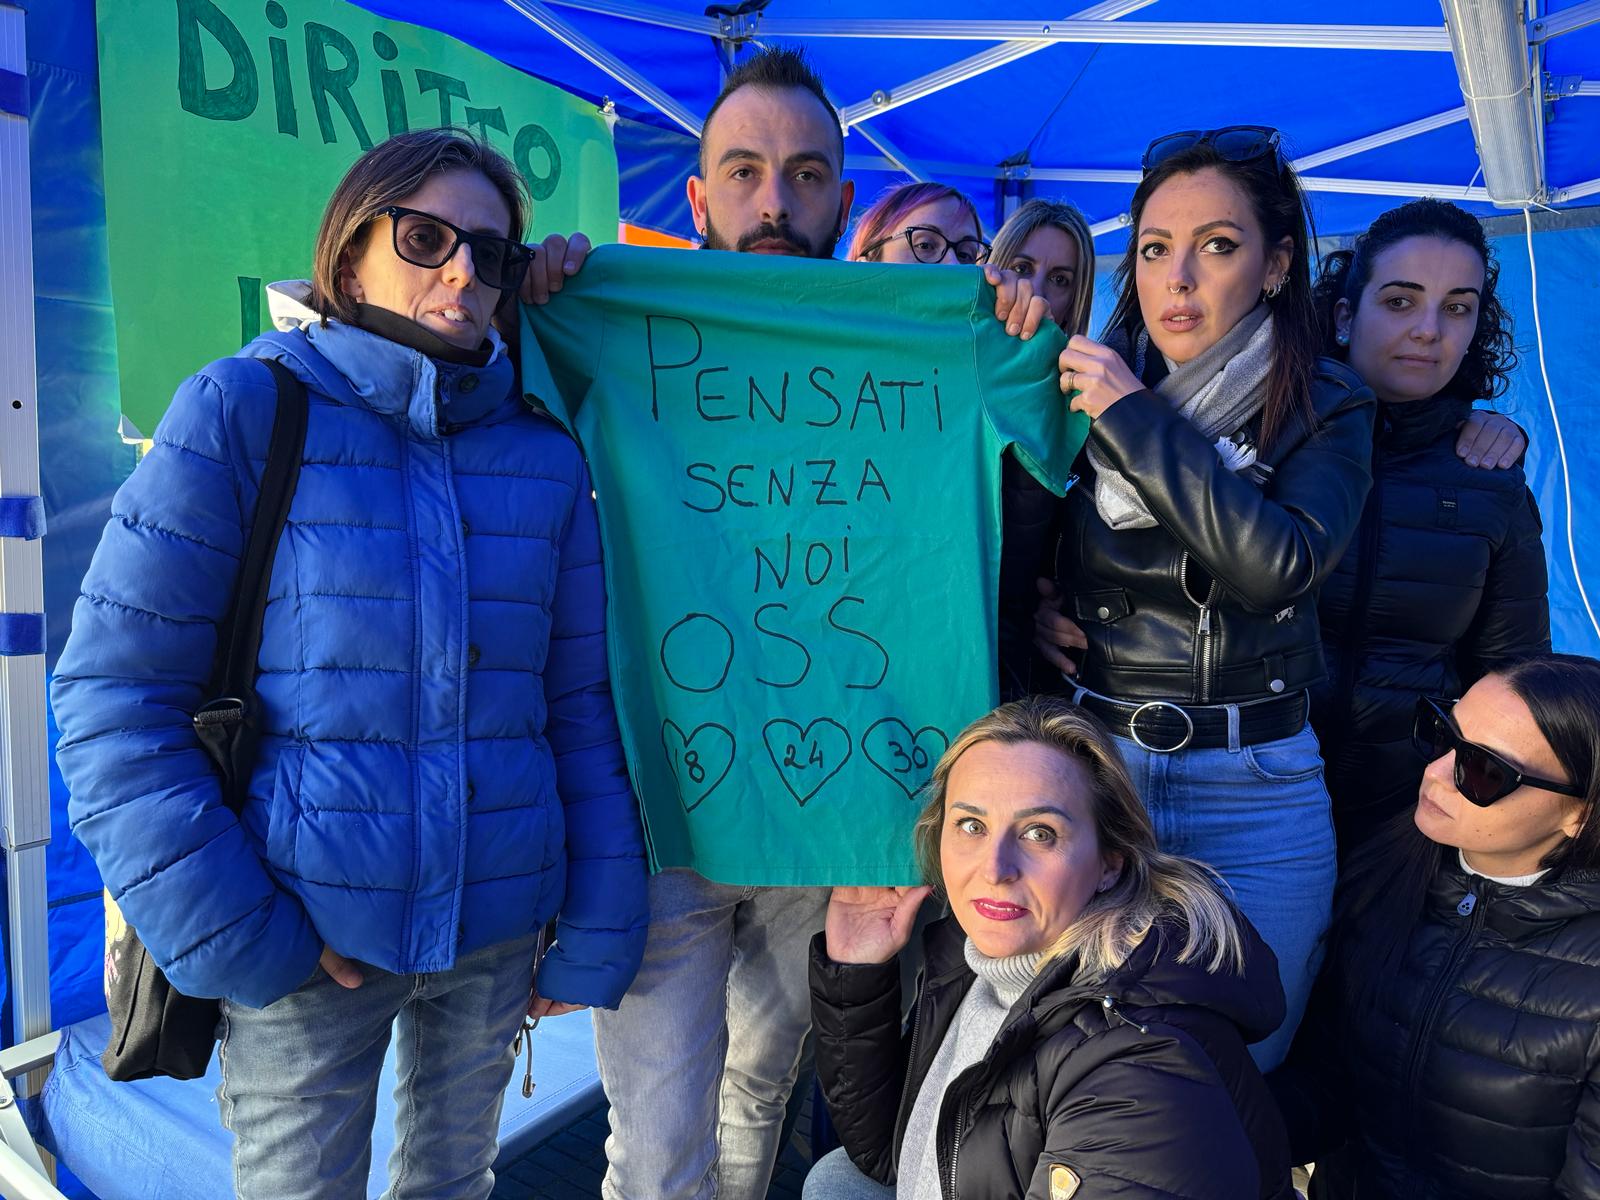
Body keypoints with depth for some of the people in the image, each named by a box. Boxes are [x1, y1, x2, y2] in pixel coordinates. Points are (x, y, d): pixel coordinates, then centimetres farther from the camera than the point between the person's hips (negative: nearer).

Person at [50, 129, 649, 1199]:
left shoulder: (546, 456, 3)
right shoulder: (243, 411, -6)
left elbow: (582, 702, 4)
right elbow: (115, 694, -8)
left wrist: (596, 933, 3)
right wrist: (234, 936, -12)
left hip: (496, 930, 3)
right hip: (307, 943, -3)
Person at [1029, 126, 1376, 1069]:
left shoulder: (1328, 407, -1)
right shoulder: (1087, 378, 2)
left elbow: (1281, 563, -20)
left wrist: (1136, 419, -18)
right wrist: (1028, 602, -9)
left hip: (1255, 787, 0)